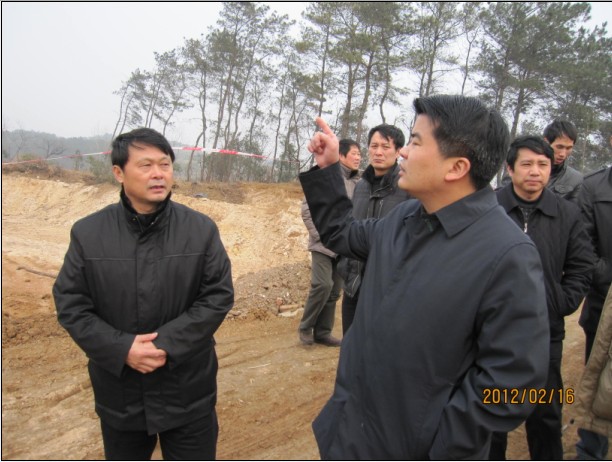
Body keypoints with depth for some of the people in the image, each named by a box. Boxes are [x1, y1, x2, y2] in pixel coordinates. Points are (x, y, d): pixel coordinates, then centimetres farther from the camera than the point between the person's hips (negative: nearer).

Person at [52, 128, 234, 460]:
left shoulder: (201, 228, -8)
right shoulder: (88, 233, -5)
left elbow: (219, 295, -8)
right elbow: (70, 303, -4)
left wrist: (169, 342, -19)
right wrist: (121, 348, -17)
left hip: (188, 390, -1)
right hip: (119, 391, 2)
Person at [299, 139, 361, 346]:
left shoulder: (357, 183, 5)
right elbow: (307, 208, -9)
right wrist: (319, 235, -12)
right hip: (324, 245, -5)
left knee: (334, 291, 9)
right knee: (322, 285, -14)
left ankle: (323, 332, 21)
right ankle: (306, 327, 8)